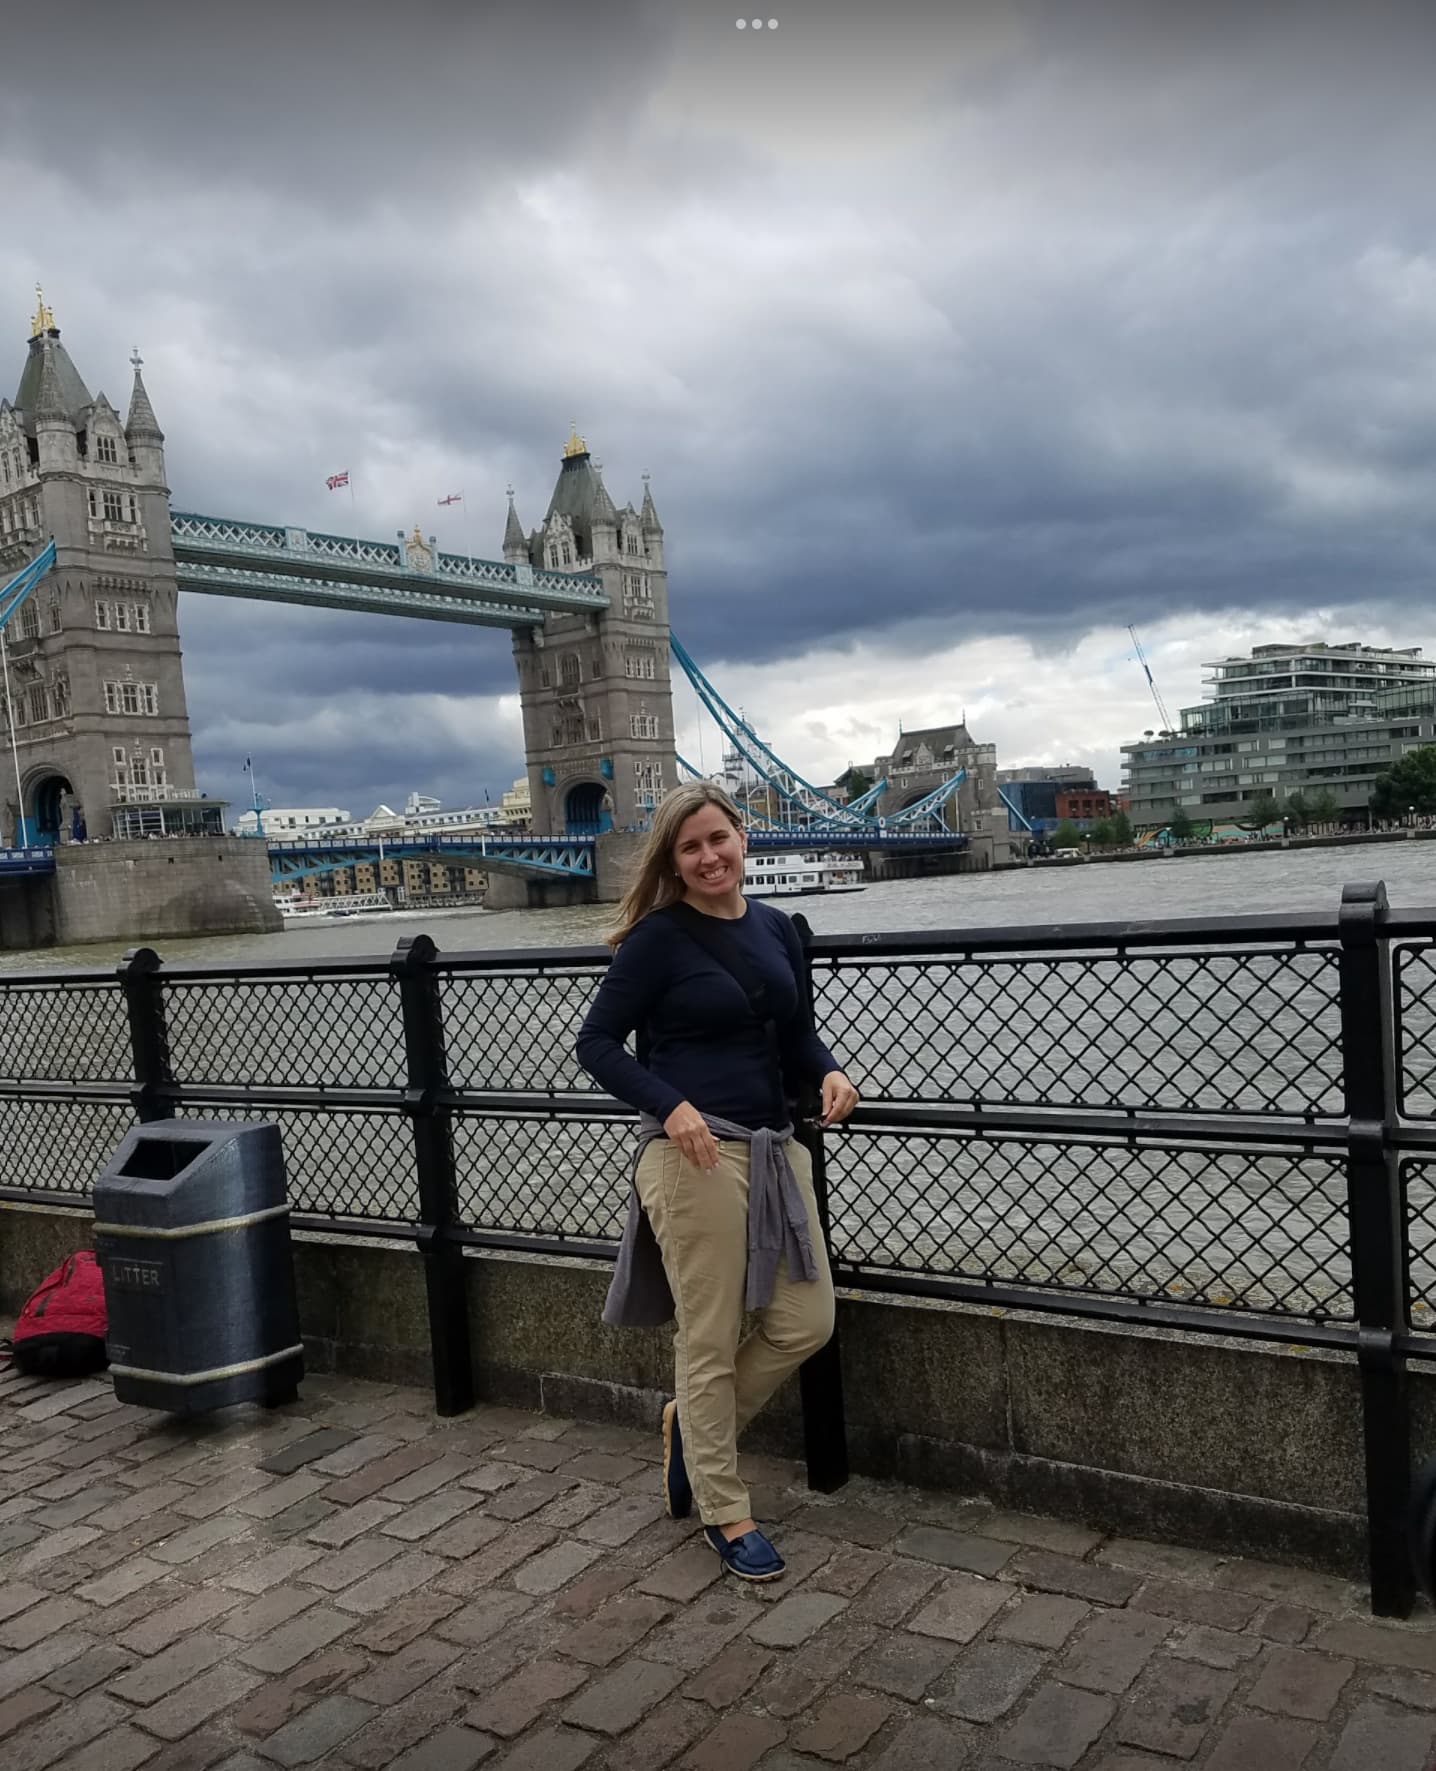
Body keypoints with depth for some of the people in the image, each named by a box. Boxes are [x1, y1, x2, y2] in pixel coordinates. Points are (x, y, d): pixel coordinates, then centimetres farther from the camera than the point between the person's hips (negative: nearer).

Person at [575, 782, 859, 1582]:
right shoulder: (658, 938, -7)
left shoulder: (776, 928, 10)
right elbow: (598, 1043, -7)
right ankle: (726, 1513, 23)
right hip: (695, 1153, -6)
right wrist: (670, 1106, -20)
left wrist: (830, 1072, -3)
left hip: (776, 1147, 7)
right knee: (710, 1340, 3)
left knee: (807, 1322, 9)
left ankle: (694, 1424, 34)